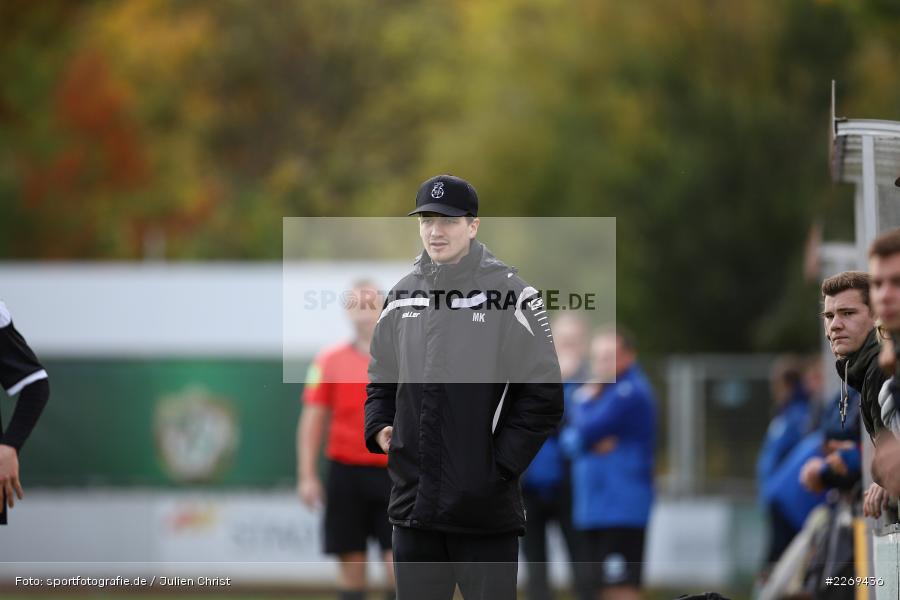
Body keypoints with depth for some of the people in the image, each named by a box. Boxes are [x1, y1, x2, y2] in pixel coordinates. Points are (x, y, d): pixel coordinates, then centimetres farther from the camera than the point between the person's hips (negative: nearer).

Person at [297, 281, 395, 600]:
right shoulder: (330, 361, 3)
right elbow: (312, 419, 3)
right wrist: (308, 476, -2)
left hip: (393, 474, 0)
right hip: (347, 474, 0)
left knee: (400, 562, -8)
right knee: (351, 563, 3)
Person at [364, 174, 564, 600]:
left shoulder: (509, 294, -6)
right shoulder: (402, 297, 10)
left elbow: (543, 396, -6)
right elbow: (381, 380, 22)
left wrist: (502, 463, -12)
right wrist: (378, 428, 3)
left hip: (486, 510, -5)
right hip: (413, 504, 5)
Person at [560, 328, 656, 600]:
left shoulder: (630, 392, -12)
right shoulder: (600, 389, 17)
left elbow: (586, 431, -18)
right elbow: (569, 438, 12)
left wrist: (583, 402, 1)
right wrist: (589, 443, -10)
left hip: (622, 509, -9)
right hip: (592, 507, 9)